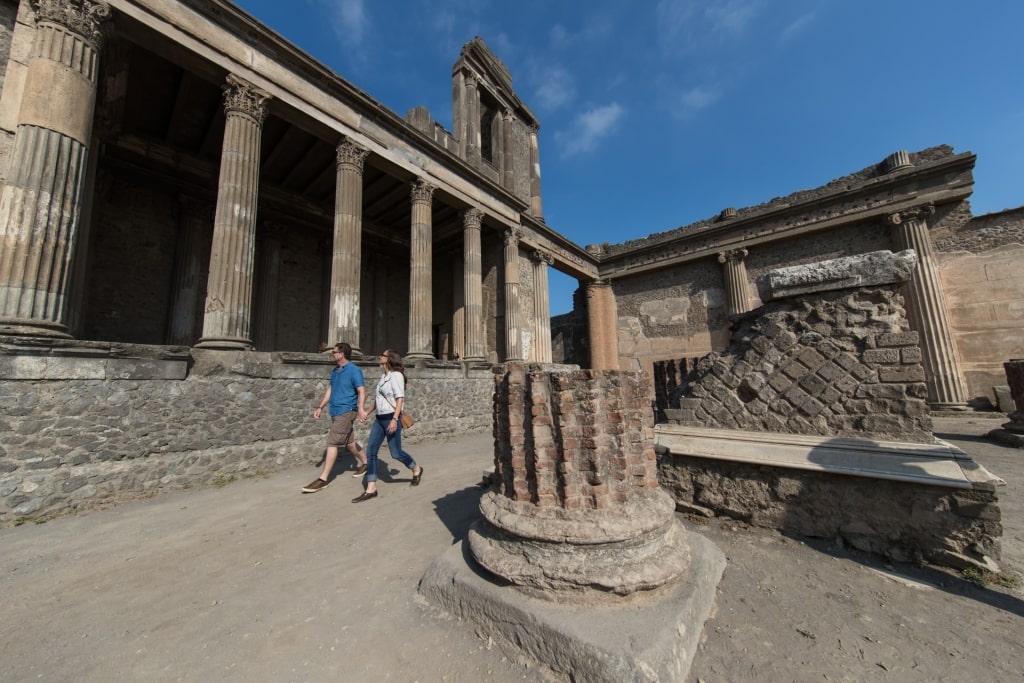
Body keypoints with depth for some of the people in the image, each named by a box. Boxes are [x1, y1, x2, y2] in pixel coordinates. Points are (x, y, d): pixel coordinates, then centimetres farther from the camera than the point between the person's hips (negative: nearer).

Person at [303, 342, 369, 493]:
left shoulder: (354, 370, -14)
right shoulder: (335, 371, 13)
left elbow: (362, 391, -20)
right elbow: (329, 390, 20)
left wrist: (360, 409, -33)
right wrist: (320, 408, 17)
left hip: (346, 412, -9)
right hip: (336, 412, 9)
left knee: (332, 443, -6)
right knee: (348, 442, 16)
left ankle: (323, 479, 2)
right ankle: (365, 463, 32)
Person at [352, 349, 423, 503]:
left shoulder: (396, 375, -13)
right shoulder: (383, 376, 11)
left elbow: (400, 399, -19)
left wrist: (394, 419, -25)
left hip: (391, 418, -8)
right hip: (379, 418, 8)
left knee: (395, 453, 3)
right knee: (370, 451, 3)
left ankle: (416, 470, 29)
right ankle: (371, 489, 11)